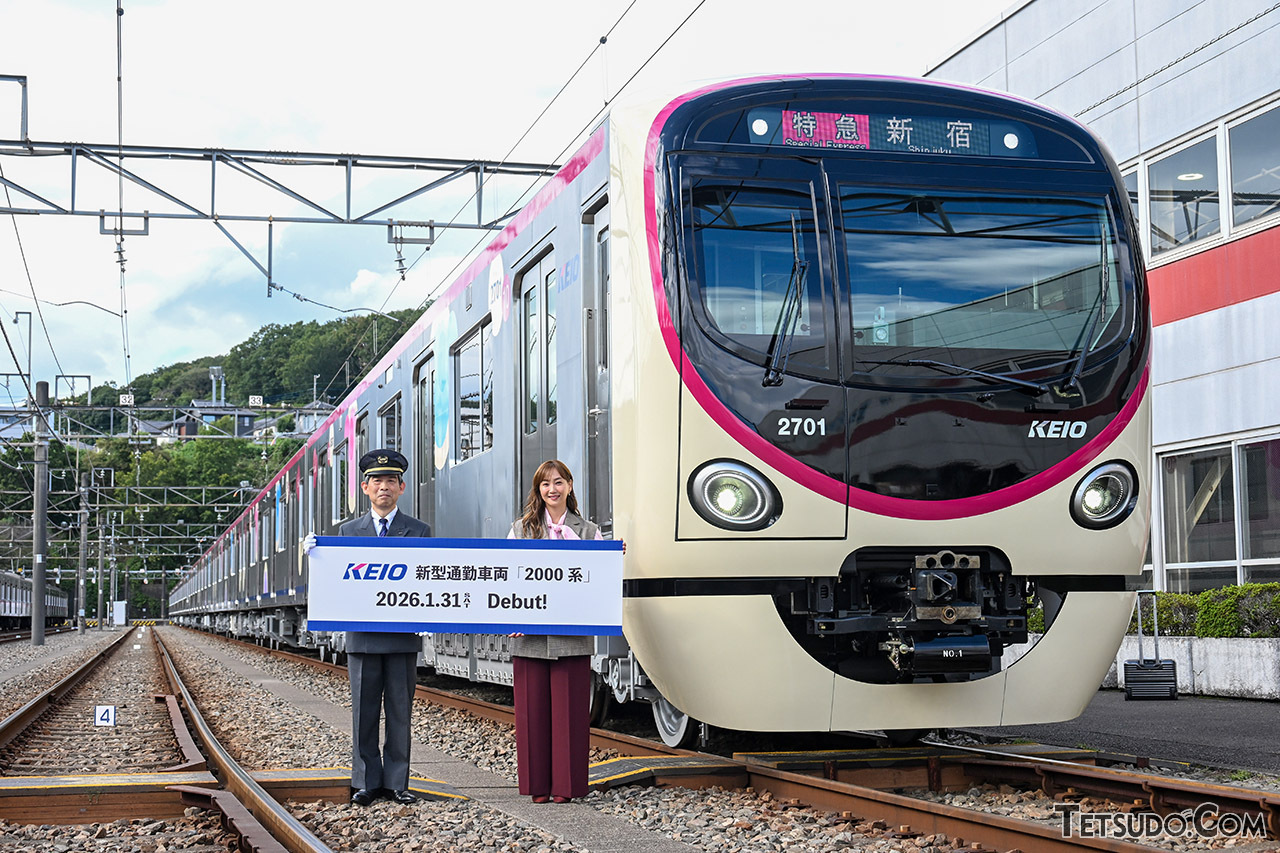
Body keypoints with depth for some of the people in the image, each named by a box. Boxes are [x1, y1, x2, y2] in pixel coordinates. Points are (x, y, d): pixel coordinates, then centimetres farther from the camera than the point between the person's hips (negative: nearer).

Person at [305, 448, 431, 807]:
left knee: (400, 712, 4)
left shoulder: (419, 531, 7)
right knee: (364, 712, 4)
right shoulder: (348, 531, 11)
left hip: (404, 635, -1)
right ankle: (366, 782, 11)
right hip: (362, 637, 1)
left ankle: (396, 782, 11)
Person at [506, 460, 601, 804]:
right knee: (533, 708, 3)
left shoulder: (588, 531, 11)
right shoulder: (521, 529, 11)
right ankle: (537, 783, 12)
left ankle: (566, 783, 8)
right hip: (529, 637, 0)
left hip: (572, 637, 0)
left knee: (569, 709, 0)